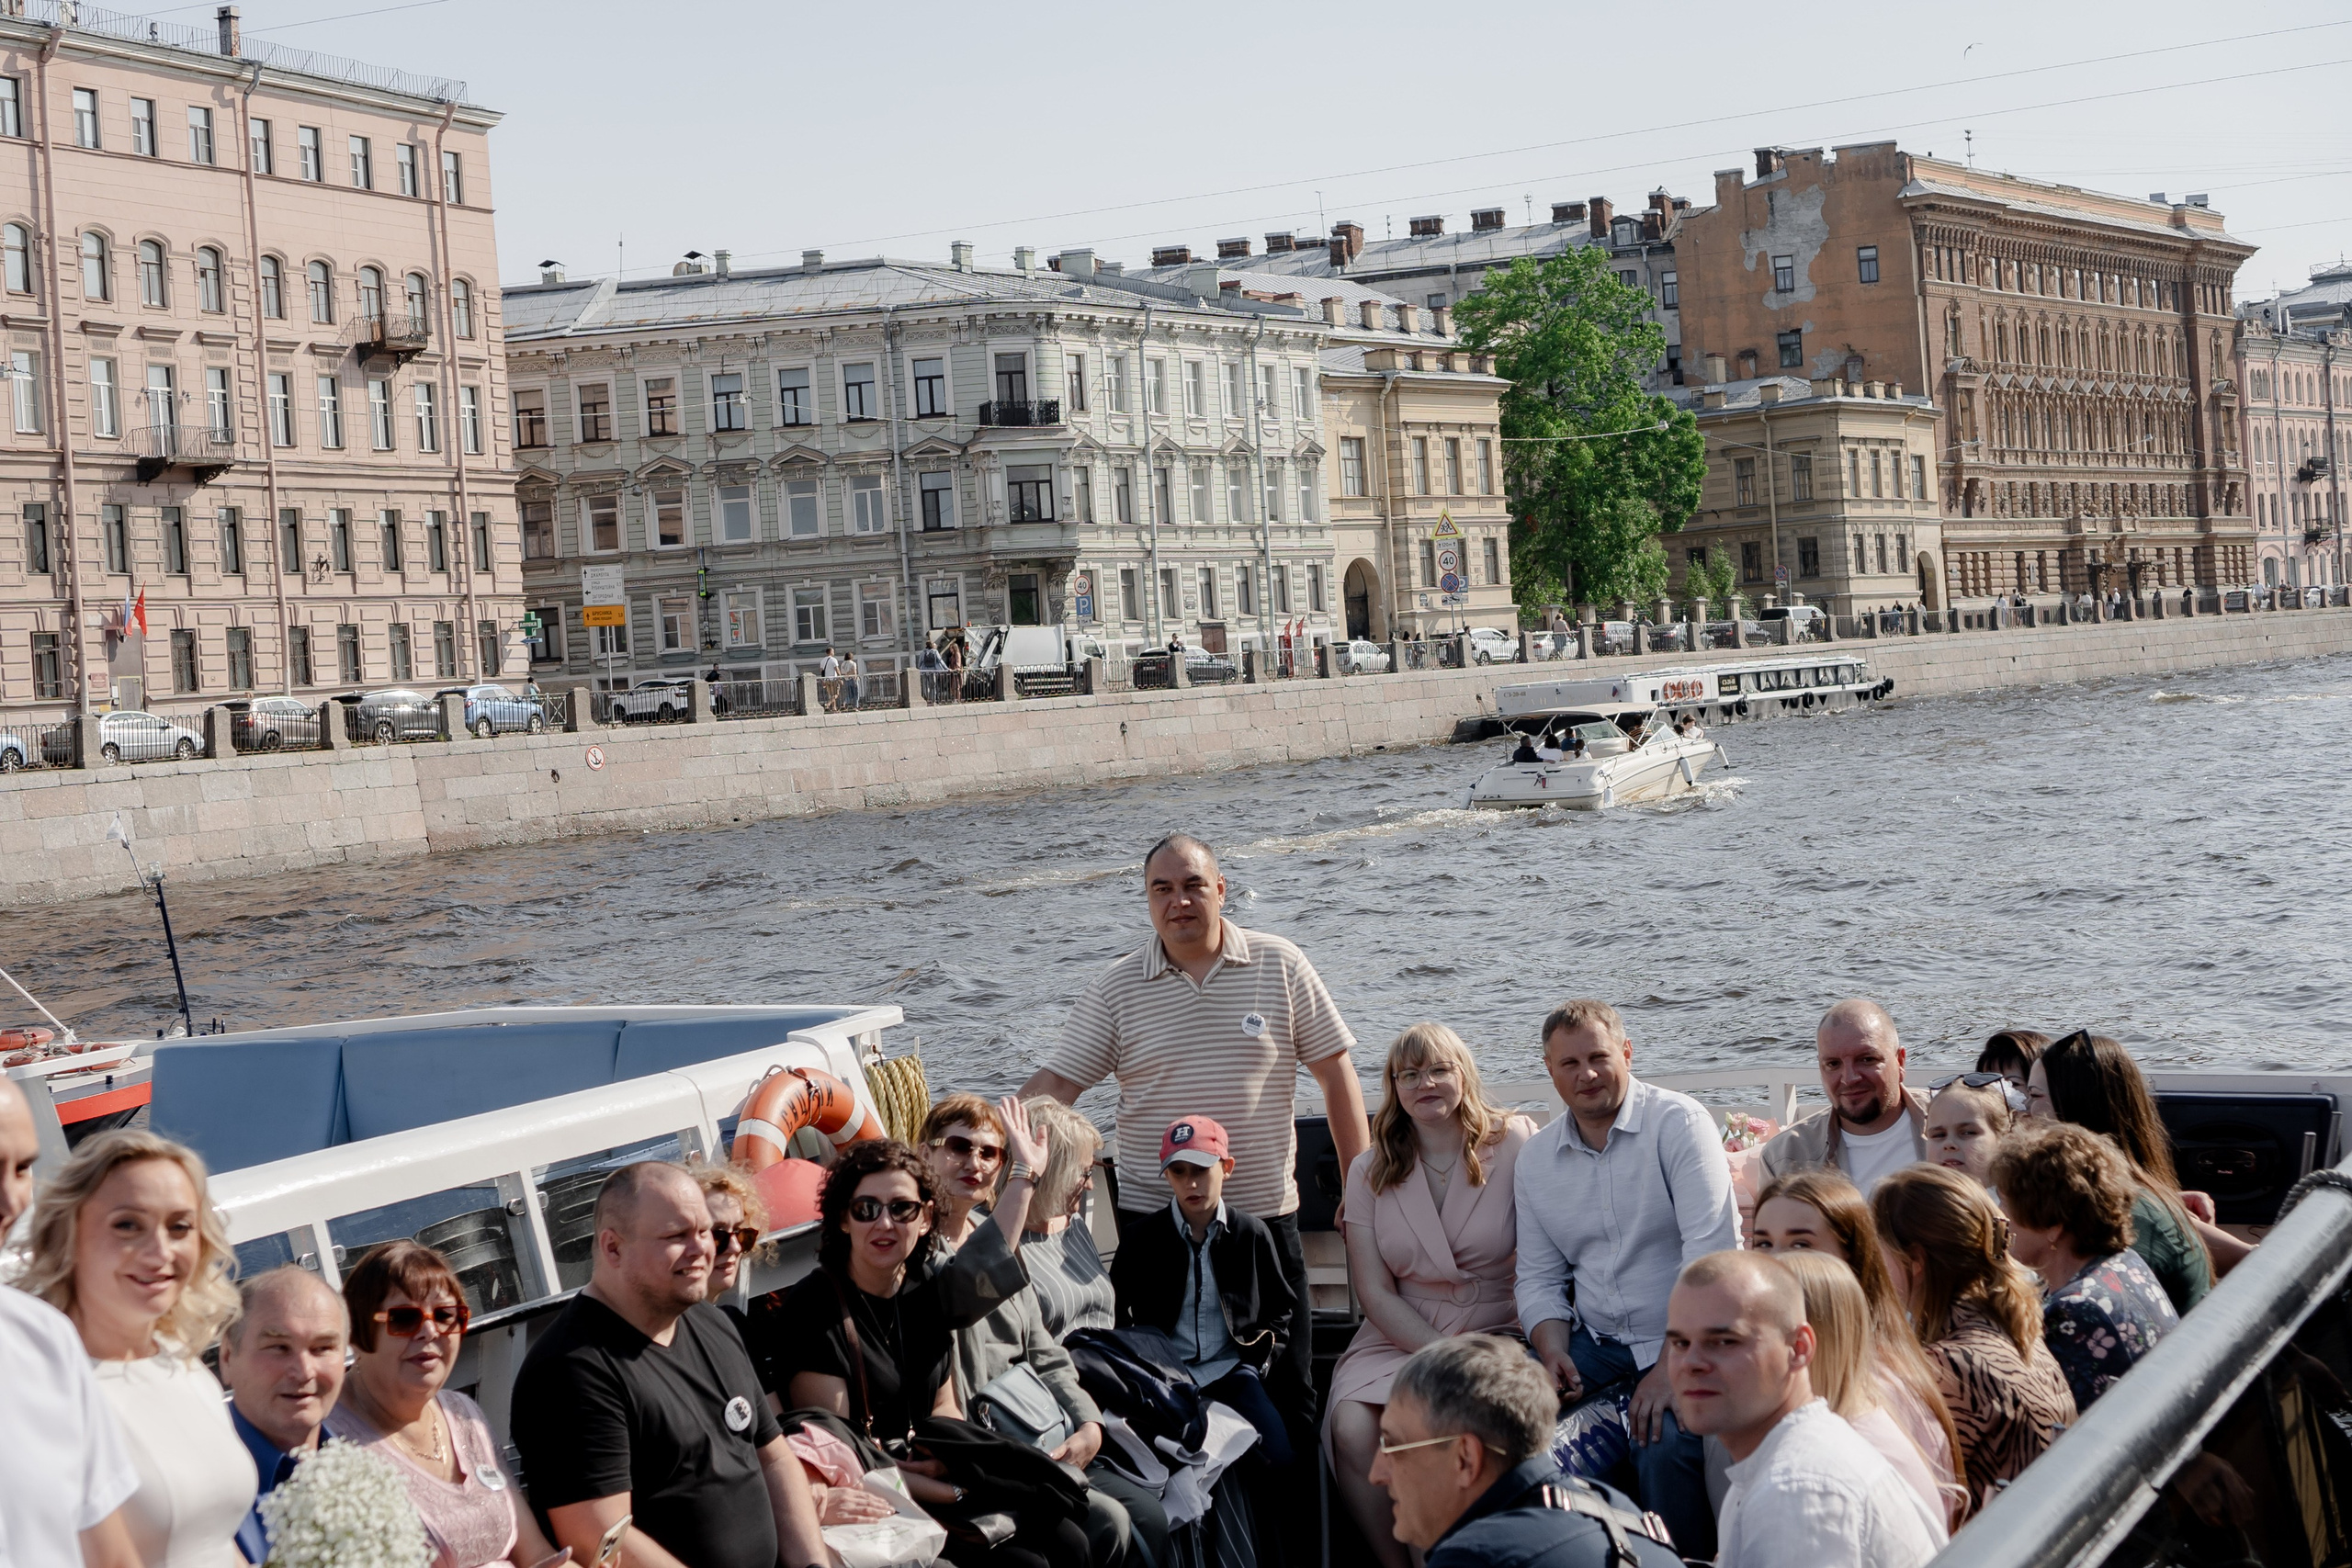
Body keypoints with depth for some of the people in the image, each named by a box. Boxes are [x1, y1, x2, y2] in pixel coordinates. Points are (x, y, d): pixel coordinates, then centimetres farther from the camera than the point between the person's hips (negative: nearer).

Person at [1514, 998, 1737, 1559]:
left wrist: (1671, 1365, -22)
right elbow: (1538, 1278, 13)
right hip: (1594, 1342, 5)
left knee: (1664, 1449, -32)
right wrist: (1554, 1354, -7)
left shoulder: (1679, 1123, -9)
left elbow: (1712, 1255, -16)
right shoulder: (1535, 1159, 9)